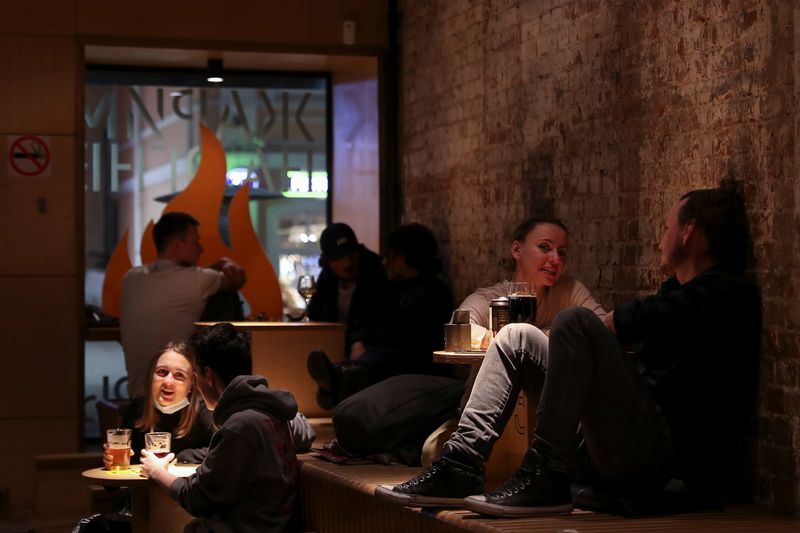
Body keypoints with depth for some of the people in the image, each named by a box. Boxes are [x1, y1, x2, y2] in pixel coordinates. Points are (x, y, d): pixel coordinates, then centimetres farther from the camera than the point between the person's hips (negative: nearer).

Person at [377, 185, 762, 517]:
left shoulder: (728, 295, -8)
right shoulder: (681, 293, 22)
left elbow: (618, 326, -11)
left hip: (670, 465, -9)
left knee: (575, 323, -25)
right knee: (517, 337, 10)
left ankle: (546, 479, -23)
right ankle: (460, 465, -6)